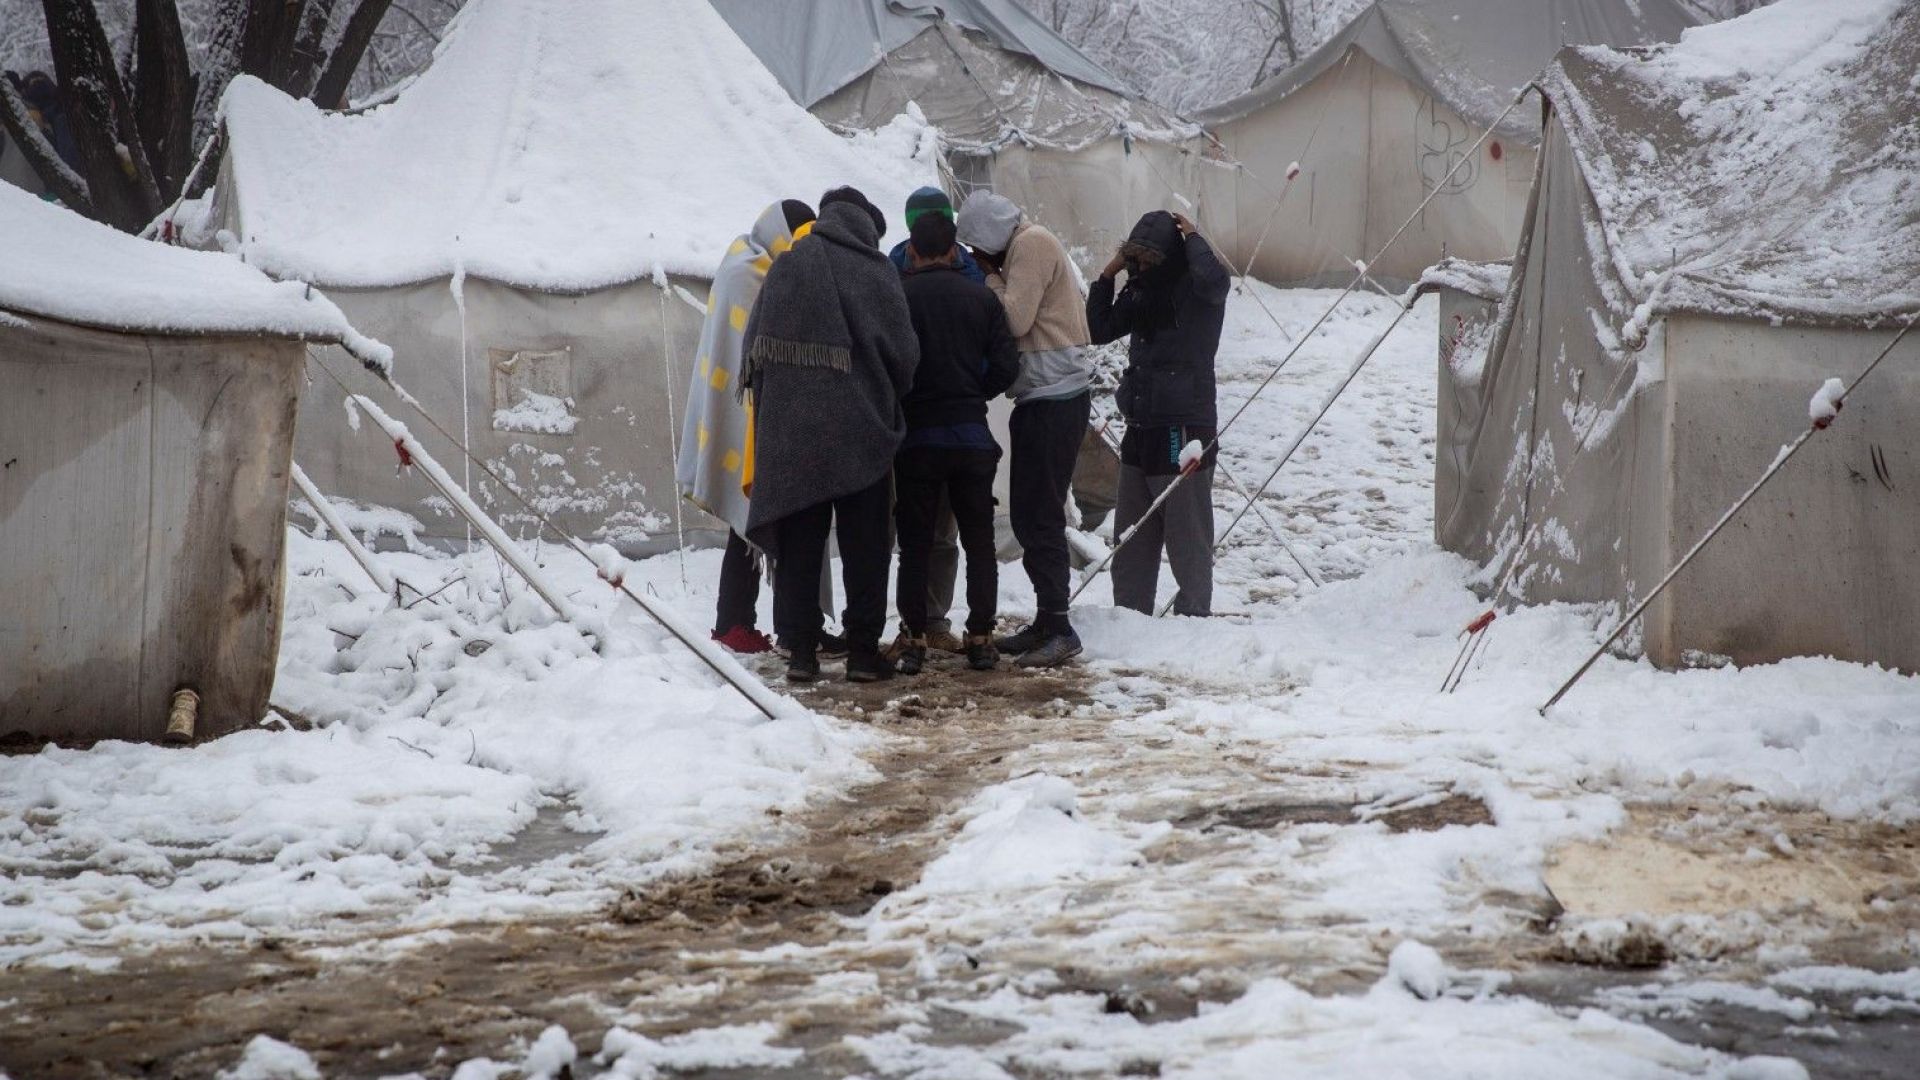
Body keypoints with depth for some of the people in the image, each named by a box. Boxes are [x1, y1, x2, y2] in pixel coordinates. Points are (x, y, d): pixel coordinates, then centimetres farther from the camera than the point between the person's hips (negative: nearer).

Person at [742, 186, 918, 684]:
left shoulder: (787, 266, 1)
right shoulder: (877, 273, -7)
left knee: (798, 542, 8)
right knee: (864, 544, 7)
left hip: (790, 431, 2)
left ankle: (800, 648, 7)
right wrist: (888, 400, 14)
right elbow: (904, 353, -5)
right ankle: (863, 649, 6)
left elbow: (755, 346, 3)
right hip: (861, 431, -2)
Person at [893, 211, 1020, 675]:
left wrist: (900, 405, 9)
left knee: (914, 544, 5)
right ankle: (981, 638, 8)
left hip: (916, 437, -2)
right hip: (972, 436, 2)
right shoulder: (981, 298, 3)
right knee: (979, 541, 10)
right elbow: (1006, 365, 0)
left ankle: (914, 639, 2)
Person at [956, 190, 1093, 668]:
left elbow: (1015, 319, -18)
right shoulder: (1025, 246, 19)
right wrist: (994, 276, 3)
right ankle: (1047, 622, 19)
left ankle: (1057, 627, -10)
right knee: (1031, 516, 13)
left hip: (1054, 399, -10)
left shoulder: (1032, 244, -11)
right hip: (1046, 397, 10)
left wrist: (991, 278, -4)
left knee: (1039, 517, -10)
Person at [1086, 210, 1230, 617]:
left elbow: (1215, 280, -33)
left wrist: (1191, 237, -16)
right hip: (1141, 428, 8)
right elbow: (1099, 329, 15)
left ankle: (1194, 615, 2)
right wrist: (1108, 275, 6)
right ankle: (1129, 613, 21)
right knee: (1132, 536, 13)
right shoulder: (1140, 289, 11)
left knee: (1187, 537, -4)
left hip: (1183, 429, -8)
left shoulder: (1193, 289, -9)